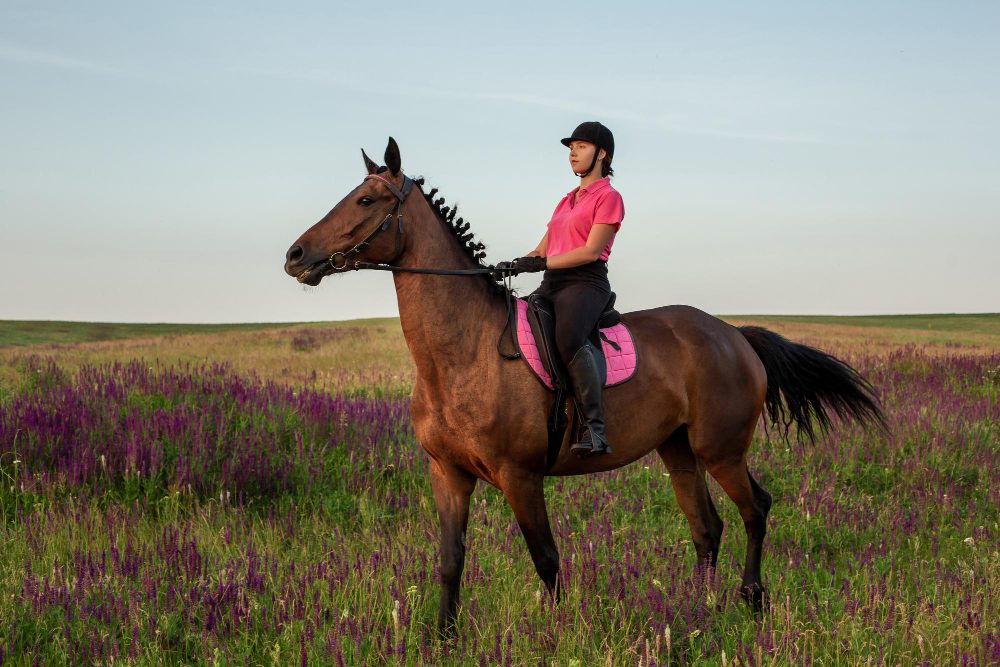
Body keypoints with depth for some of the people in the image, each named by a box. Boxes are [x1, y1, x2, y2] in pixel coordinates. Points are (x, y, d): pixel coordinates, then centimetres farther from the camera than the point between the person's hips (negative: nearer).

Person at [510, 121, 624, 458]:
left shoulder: (608, 196, 1)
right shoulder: (568, 200, 26)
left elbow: (591, 251, -11)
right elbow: (542, 250, 22)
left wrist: (543, 263, -18)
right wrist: (516, 265, 3)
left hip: (586, 283, -9)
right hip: (551, 285, 9)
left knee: (569, 338, -37)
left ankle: (596, 428, -41)